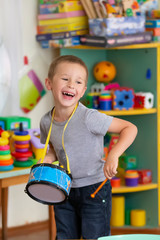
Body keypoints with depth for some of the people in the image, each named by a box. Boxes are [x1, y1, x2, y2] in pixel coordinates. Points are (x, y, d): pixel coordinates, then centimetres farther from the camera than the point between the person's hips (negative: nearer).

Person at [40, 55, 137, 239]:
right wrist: (48, 159, -4)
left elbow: (130, 128, -19)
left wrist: (113, 155, -32)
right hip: (65, 190, 5)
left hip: (94, 189, -5)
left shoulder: (89, 118, -22)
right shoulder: (46, 122, -2)